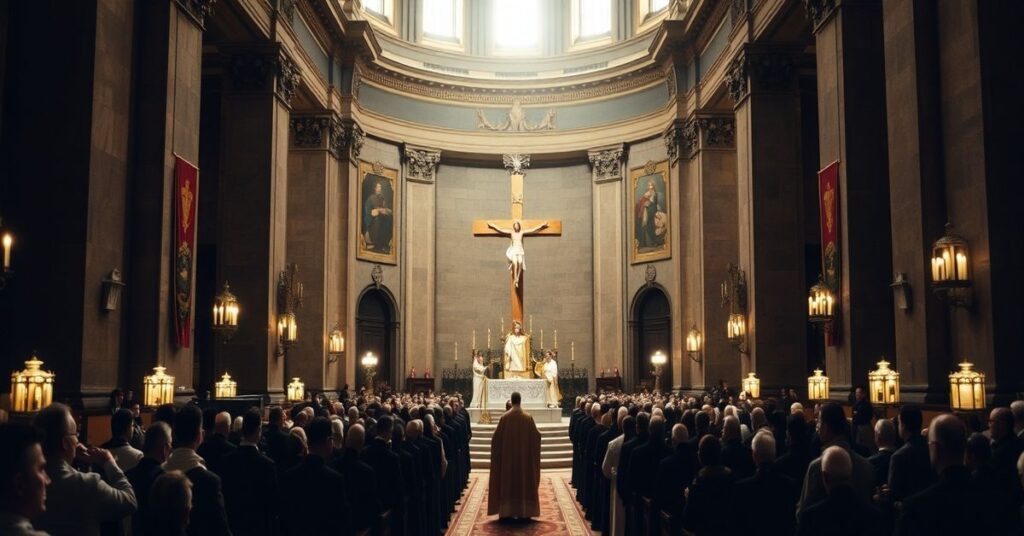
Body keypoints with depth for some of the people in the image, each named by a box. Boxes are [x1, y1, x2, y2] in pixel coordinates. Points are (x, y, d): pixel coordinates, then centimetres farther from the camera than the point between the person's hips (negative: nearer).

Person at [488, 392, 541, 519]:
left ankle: (507, 512, 8)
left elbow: (496, 438, -4)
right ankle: (525, 511, 8)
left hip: (508, 457, 0)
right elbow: (536, 436, -2)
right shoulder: (528, 417, -9)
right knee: (524, 481, 8)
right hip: (524, 457, 0)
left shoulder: (504, 417, -10)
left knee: (508, 482, 8)